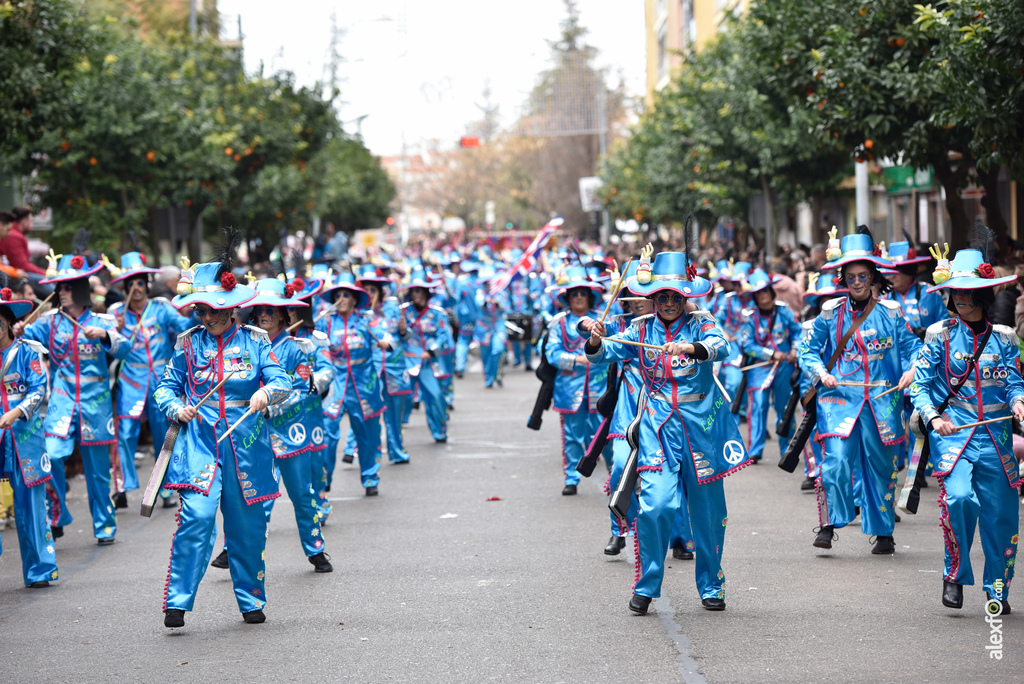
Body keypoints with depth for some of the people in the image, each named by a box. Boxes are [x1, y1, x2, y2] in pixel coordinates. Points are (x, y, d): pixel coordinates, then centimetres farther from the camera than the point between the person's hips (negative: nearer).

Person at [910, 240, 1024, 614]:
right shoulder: (940, 335, 5)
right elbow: (919, 384, 3)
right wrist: (932, 418, -14)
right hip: (952, 431, -2)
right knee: (959, 498, -24)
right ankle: (955, 573, -4)